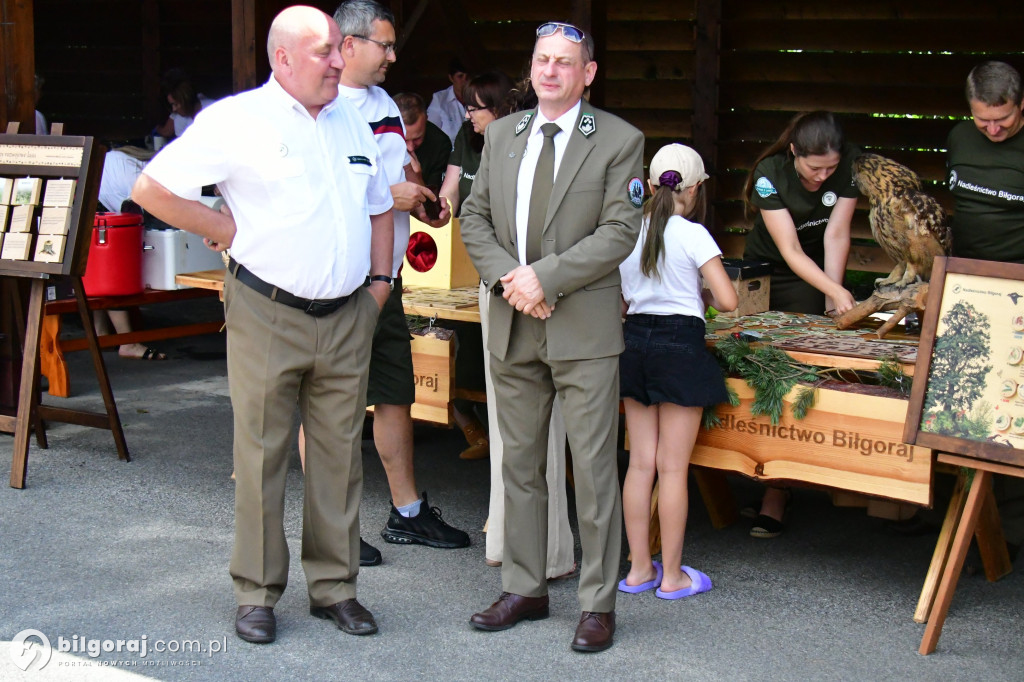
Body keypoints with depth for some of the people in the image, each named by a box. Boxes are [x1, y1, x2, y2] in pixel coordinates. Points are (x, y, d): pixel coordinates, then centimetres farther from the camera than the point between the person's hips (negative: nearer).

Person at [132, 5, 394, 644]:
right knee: (262, 455, 2)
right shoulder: (238, 120, -7)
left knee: (340, 454, 8)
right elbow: (152, 189, -9)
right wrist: (228, 231, -7)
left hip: (346, 319, 5)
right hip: (267, 319, -5)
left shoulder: (351, 120, 13)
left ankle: (335, 586, 19)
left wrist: (380, 279, 13)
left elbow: (380, 205, 25)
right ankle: (258, 594, 13)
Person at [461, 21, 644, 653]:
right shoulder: (502, 134, 12)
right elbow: (475, 218, 10)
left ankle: (599, 602, 9)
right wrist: (507, 276, -8)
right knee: (519, 464, 12)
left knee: (594, 469, -1)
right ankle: (524, 588, 24)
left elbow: (619, 232, -11)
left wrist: (544, 277, -17)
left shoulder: (619, 140, -3)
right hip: (513, 324, 5)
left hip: (583, 324, -5)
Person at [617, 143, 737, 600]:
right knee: (673, 467, 1)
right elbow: (728, 301, -15)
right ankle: (672, 576, 9)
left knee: (640, 463, 10)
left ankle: (640, 568, 17)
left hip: (634, 341, 5)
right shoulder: (693, 234, -10)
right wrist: (704, 296, 5)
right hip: (680, 347, -5)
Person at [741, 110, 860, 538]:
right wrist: (835, 291, -38)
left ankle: (776, 495, -14)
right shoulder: (770, 174, -25)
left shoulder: (850, 165, -18)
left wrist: (833, 299, -23)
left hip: (817, 275, 0)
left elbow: (836, 234, -17)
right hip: (766, 272, 0)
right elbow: (790, 250, -27)